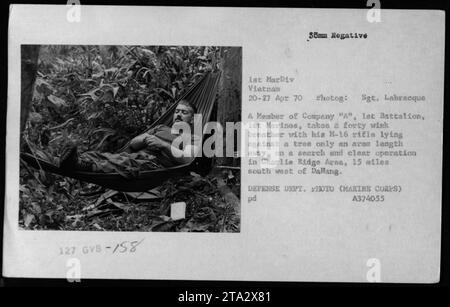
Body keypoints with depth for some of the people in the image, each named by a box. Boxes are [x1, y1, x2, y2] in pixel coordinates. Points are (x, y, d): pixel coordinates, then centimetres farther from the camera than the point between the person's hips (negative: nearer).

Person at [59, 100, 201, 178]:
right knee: (102, 156, -23)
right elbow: (132, 144, 25)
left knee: (124, 164, -38)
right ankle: (77, 160, -52)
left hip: (156, 164, -7)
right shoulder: (161, 128, 35)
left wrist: (163, 145, -10)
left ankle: (82, 165, -59)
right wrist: (145, 139, 2)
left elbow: (188, 159, -7)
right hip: (136, 156, 7)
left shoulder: (193, 137, 16)